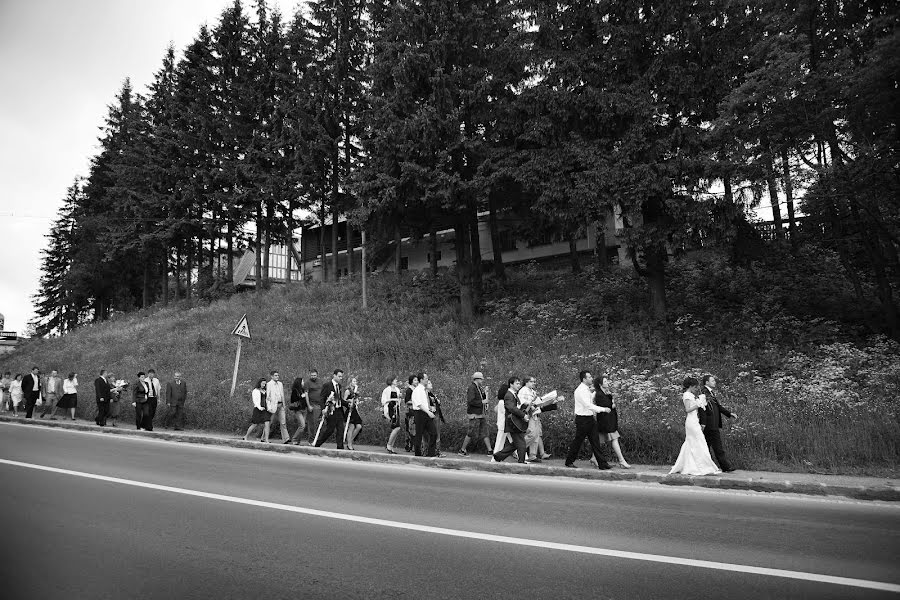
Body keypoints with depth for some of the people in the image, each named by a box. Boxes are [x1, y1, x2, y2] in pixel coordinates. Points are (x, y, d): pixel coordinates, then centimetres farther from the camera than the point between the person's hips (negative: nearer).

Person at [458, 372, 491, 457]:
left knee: (484, 433, 9)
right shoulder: (472, 388, -15)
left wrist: (484, 393, 2)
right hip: (474, 415, -9)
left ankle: (490, 450, 12)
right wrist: (482, 402, -18)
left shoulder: (479, 388, 14)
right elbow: (471, 401, -24)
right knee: (471, 433, -3)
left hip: (481, 414, 9)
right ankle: (462, 450, 9)